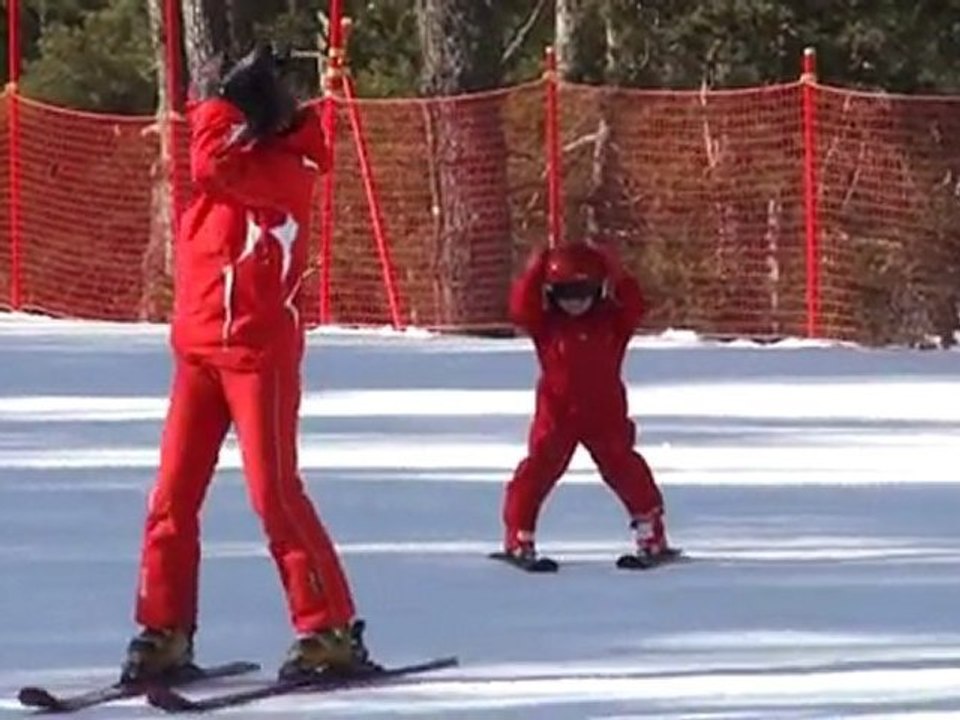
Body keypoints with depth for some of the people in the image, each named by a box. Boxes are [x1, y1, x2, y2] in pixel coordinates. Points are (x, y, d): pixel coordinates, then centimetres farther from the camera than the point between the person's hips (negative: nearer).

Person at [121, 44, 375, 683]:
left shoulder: (287, 169, -13)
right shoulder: (239, 160, 12)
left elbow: (215, 165, -27)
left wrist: (215, 106, -13)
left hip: (260, 350, -8)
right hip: (200, 348, 8)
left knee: (275, 494, -8)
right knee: (174, 493, 3)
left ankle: (332, 630, -2)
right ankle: (166, 631, 8)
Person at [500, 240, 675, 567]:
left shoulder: (613, 320, 0)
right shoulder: (545, 323, -3)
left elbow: (634, 307, -15)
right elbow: (521, 309, -18)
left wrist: (616, 275, -23)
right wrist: (533, 274, -25)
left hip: (605, 412, 1)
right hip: (556, 414, -1)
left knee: (624, 468, 2)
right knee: (539, 469, -6)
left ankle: (652, 537, 12)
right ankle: (518, 539, -1)